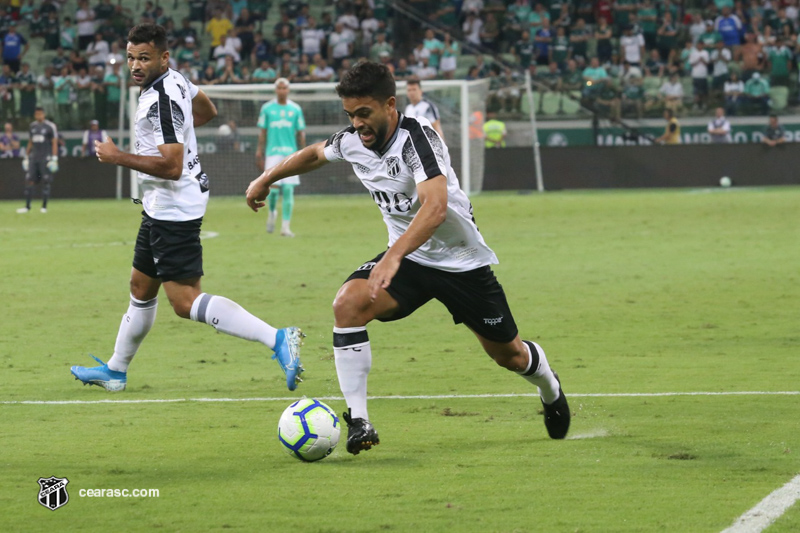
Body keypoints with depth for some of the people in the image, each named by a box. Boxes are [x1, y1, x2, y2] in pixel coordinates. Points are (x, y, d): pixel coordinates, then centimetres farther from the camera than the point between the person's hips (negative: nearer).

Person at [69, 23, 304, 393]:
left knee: (185, 301, -15)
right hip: (163, 208, 11)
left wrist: (118, 157, -20)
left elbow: (171, 166, -27)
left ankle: (277, 339, -25)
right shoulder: (175, 79, 7)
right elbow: (207, 111, 27)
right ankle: (115, 371, 37)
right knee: (141, 286, 22)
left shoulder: (161, 101, -22)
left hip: (173, 208, -11)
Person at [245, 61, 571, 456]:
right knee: (348, 303, -24)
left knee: (508, 354, 11)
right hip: (405, 257, 5)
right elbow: (315, 154, 17)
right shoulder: (352, 142, -9)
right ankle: (358, 421, -21)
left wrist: (394, 257, -55)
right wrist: (266, 179, 26)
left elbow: (436, 206, -43)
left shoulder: (417, 136, -29)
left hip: (462, 260, -5)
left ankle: (550, 390, 47)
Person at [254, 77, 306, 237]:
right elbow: (262, 132, 7)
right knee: (274, 188, -11)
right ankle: (272, 213, 21)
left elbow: (301, 133, 10)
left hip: (291, 153, 1)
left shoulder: (295, 109, 7)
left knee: (288, 190, -4)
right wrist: (259, 152, 2)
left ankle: (285, 226, 0)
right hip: (273, 152, -1)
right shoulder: (267, 108, 5)